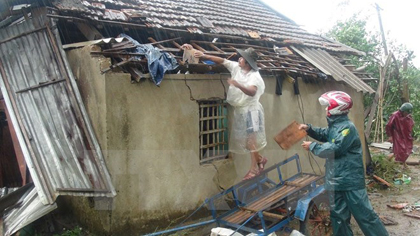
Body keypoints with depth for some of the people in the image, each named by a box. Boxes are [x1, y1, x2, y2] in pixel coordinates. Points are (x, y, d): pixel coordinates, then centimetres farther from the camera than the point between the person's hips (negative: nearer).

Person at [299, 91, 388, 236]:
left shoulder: (347, 127, -18)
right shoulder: (334, 125, 10)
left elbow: (334, 149, -23)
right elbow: (324, 135, 30)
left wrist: (312, 146, -12)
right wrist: (309, 129, 12)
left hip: (350, 180, -9)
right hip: (336, 180, 9)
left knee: (364, 214, 0)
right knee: (338, 216, 14)